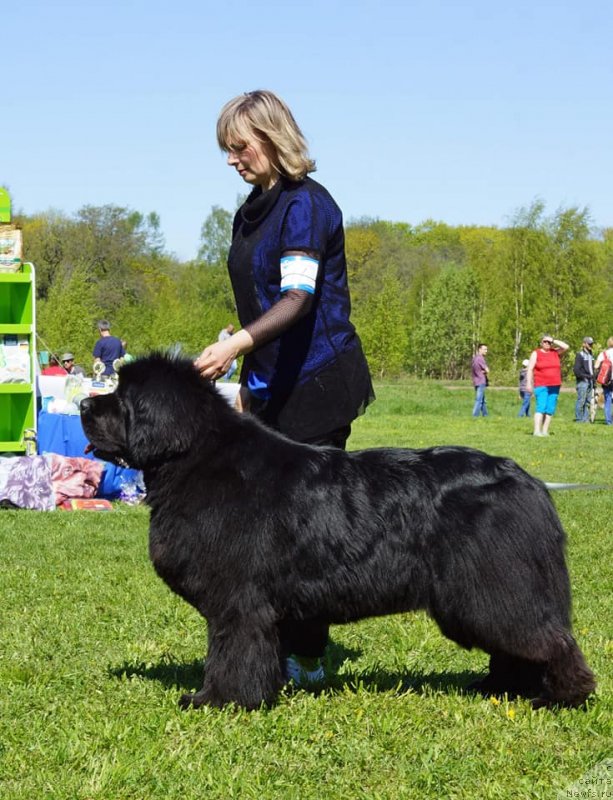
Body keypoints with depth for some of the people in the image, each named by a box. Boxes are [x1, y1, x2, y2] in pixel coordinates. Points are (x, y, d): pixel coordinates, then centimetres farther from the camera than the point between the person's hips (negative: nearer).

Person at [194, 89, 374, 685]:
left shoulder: (305, 204, -14)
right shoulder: (254, 209, 14)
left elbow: (298, 299, -26)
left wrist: (236, 344, -40)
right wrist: (248, 383, 22)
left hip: (319, 381, -9)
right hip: (272, 384, 9)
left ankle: (305, 658, 0)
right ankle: (275, 647, 15)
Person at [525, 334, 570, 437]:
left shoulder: (555, 353, 14)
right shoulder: (536, 353, 4)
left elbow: (566, 347, 2)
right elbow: (530, 369, 0)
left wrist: (553, 341, 0)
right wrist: (528, 383, -9)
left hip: (554, 386, 4)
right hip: (541, 386, -4)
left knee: (550, 409, 2)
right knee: (541, 407, -15)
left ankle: (545, 431, 6)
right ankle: (537, 431, -21)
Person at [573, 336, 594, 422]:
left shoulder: (590, 355, 18)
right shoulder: (580, 355, -7)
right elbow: (576, 370, -14)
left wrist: (593, 381, 14)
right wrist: (586, 376, -15)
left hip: (590, 381, 8)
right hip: (582, 382, -8)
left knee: (588, 401, 8)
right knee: (581, 400, -8)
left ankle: (585, 418, 12)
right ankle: (579, 418, -4)